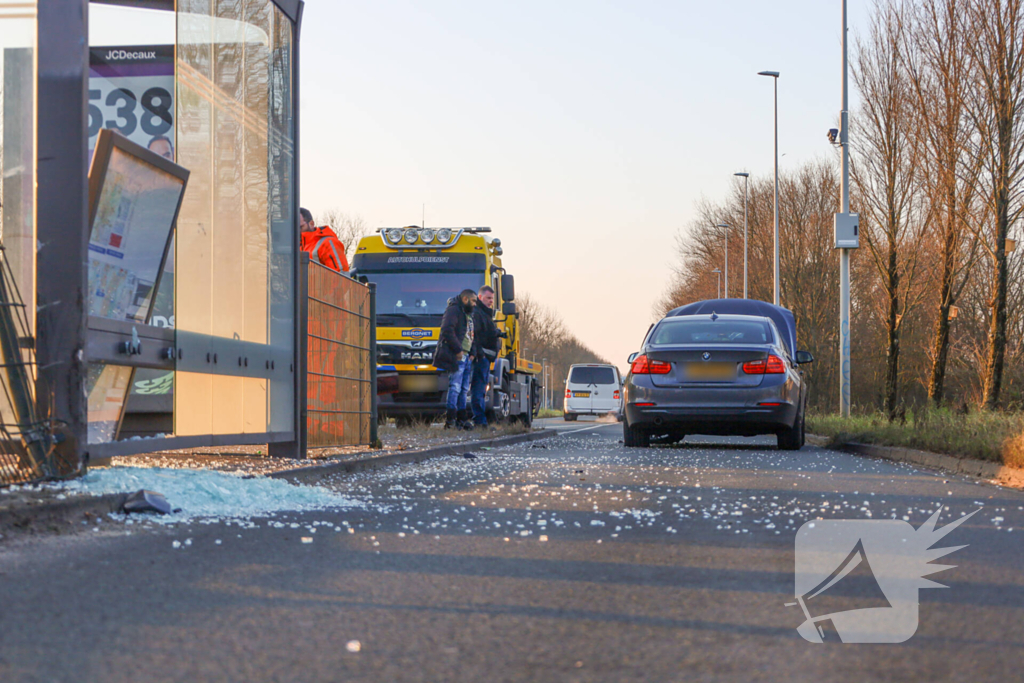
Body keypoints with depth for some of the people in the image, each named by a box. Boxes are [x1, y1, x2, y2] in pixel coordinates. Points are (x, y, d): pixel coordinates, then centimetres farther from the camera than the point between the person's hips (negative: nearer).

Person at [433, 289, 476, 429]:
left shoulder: (469, 314, 25)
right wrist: (458, 350, -18)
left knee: (464, 389, 10)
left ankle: (461, 419, 15)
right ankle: (450, 419, -12)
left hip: (466, 357, 10)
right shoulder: (453, 310, -6)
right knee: (455, 387, -12)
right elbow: (447, 330, -18)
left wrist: (472, 353, 11)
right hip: (456, 356, -10)